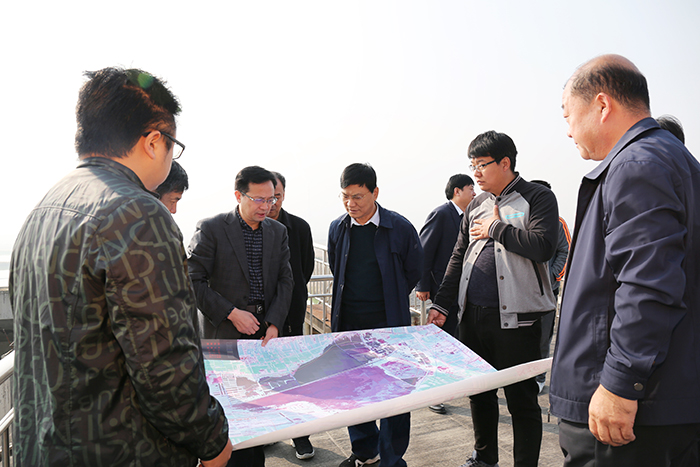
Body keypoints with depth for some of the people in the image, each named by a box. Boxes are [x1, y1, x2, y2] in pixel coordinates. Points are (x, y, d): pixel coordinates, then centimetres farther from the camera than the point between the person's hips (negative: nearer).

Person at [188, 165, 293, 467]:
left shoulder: (278, 231, 9)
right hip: (224, 334, -4)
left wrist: (274, 324, -4)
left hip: (265, 332, 4)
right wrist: (231, 313, -13)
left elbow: (285, 279, 7)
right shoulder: (210, 228, -6)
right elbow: (194, 281, -8)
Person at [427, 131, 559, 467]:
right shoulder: (476, 206, 14)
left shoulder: (538, 198, -4)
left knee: (521, 398, 3)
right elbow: (458, 258, 15)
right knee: (479, 392, 17)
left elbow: (543, 247, -20)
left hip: (516, 317, -6)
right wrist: (442, 303, 9)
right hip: (472, 314, 6)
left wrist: (496, 229, -11)